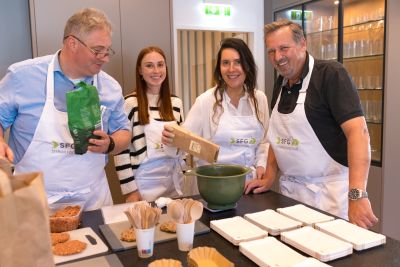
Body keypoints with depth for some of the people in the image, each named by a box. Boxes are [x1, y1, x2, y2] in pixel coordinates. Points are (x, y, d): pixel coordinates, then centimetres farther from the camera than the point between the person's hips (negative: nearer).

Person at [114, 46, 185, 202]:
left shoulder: (175, 103, 7)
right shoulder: (130, 103, -8)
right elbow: (121, 149, -9)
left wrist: (185, 174, 11)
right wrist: (130, 189, -11)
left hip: (174, 179, 5)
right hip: (145, 181, -4)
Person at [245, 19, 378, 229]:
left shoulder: (330, 74, -14)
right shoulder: (280, 84, 7)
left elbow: (358, 131, -24)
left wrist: (357, 195, -32)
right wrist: (269, 177, 6)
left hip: (328, 190, -6)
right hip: (289, 189, 6)